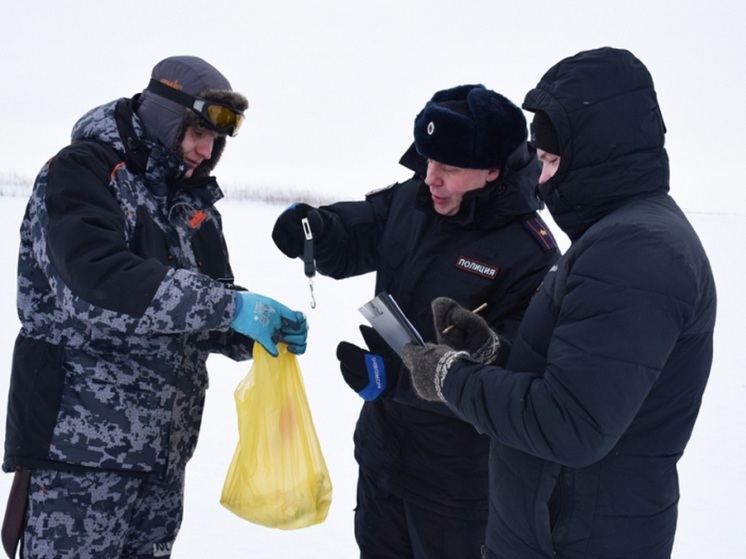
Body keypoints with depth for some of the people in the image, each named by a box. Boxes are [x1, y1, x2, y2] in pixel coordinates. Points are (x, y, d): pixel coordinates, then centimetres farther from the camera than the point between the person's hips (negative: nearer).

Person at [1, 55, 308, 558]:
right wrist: (229, 305, -26)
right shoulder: (84, 171, -7)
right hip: (82, 440, -7)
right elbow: (102, 276, -24)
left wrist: (257, 333, -6)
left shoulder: (194, 201, 15)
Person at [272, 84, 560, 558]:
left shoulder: (530, 253, -24)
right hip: (382, 442, 7)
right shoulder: (412, 200, -5)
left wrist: (397, 376, -33)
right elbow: (353, 239, 7)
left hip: (458, 470, -6)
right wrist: (310, 228, -16)